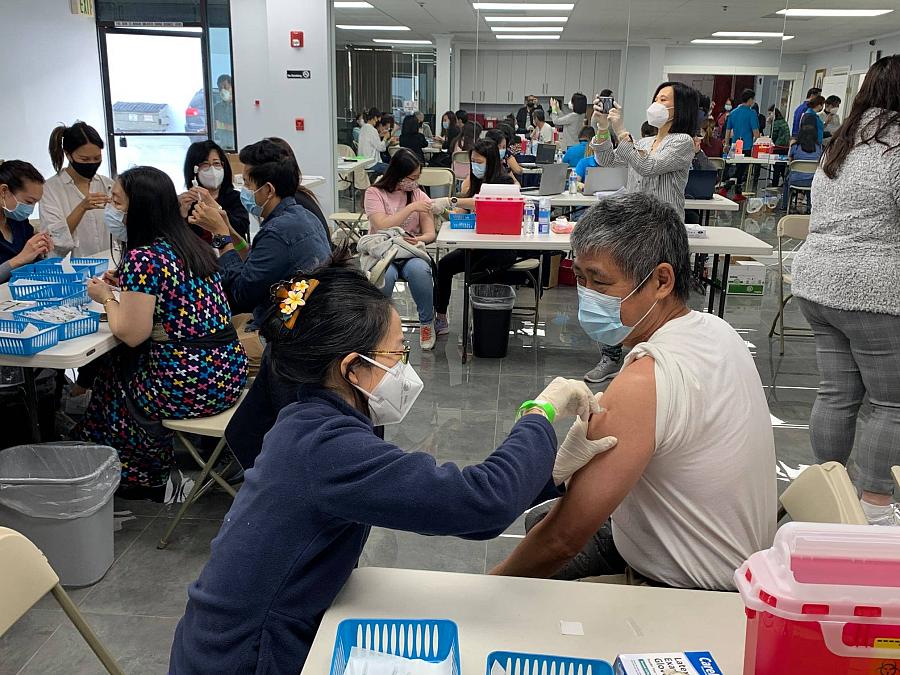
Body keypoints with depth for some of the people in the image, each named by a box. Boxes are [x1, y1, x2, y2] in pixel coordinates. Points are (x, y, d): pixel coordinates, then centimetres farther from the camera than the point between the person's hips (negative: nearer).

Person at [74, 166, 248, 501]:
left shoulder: (143, 258, -17)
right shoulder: (193, 245, 8)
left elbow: (132, 335, -16)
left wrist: (107, 298, 0)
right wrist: (126, 285, 15)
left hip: (191, 384, -8)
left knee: (112, 385, 20)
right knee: (123, 365, 28)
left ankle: (146, 479, 37)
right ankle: (152, 474, 38)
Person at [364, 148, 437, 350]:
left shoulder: (418, 194, 8)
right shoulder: (375, 193, 0)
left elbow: (430, 234, 4)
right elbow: (382, 226, -15)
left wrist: (419, 239, -20)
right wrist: (411, 208, -16)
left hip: (410, 252, 2)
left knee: (419, 270, -34)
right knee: (386, 274, -37)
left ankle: (427, 323, -12)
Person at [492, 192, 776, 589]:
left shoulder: (643, 383, -33)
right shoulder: (717, 330, -4)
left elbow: (563, 539, -28)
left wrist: (492, 586, -14)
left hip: (688, 590, -9)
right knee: (537, 518, 22)